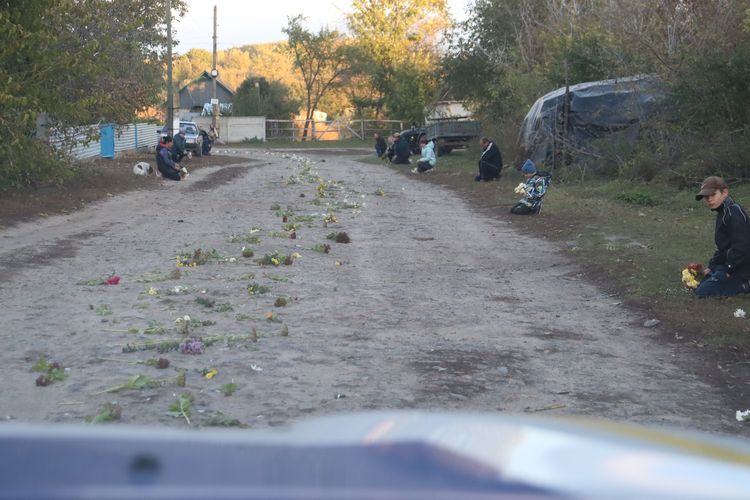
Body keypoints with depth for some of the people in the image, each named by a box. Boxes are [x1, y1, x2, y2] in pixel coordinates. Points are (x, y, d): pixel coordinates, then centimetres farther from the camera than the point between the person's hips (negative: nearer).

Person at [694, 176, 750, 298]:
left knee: (702, 293, -14)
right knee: (699, 285, 16)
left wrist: (728, 270, -22)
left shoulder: (734, 212, -20)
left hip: (738, 269, -11)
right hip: (726, 263, 11)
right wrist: (711, 266, 14)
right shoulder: (722, 213, 14)